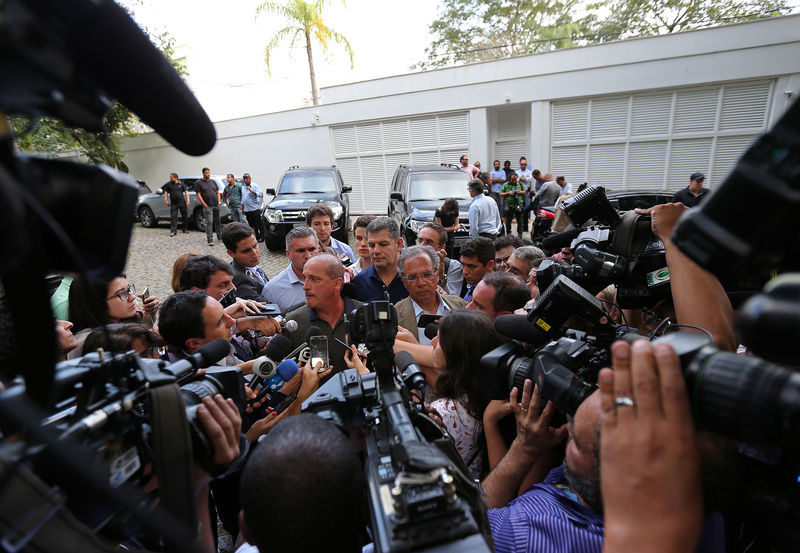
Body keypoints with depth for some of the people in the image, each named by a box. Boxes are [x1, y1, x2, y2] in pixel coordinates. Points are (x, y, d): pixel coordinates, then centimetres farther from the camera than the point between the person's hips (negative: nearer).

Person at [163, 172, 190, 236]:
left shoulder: (181, 184, 5)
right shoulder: (168, 184, 6)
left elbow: (186, 192, 4)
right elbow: (166, 192, 11)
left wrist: (187, 200, -6)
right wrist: (166, 200, 1)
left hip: (182, 202, 0)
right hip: (173, 203, 0)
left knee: (185, 216, 5)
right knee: (173, 217, -5)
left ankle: (185, 229, 19)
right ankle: (173, 231, -4)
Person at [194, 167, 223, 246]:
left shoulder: (213, 182, 15)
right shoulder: (198, 182, 0)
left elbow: (218, 193, 18)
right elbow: (198, 195, -5)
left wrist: (219, 201, 5)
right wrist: (205, 205, -11)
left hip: (216, 205, 5)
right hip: (207, 206, -5)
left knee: (217, 222, 13)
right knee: (209, 223, -9)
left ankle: (220, 237, 24)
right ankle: (210, 240, -10)